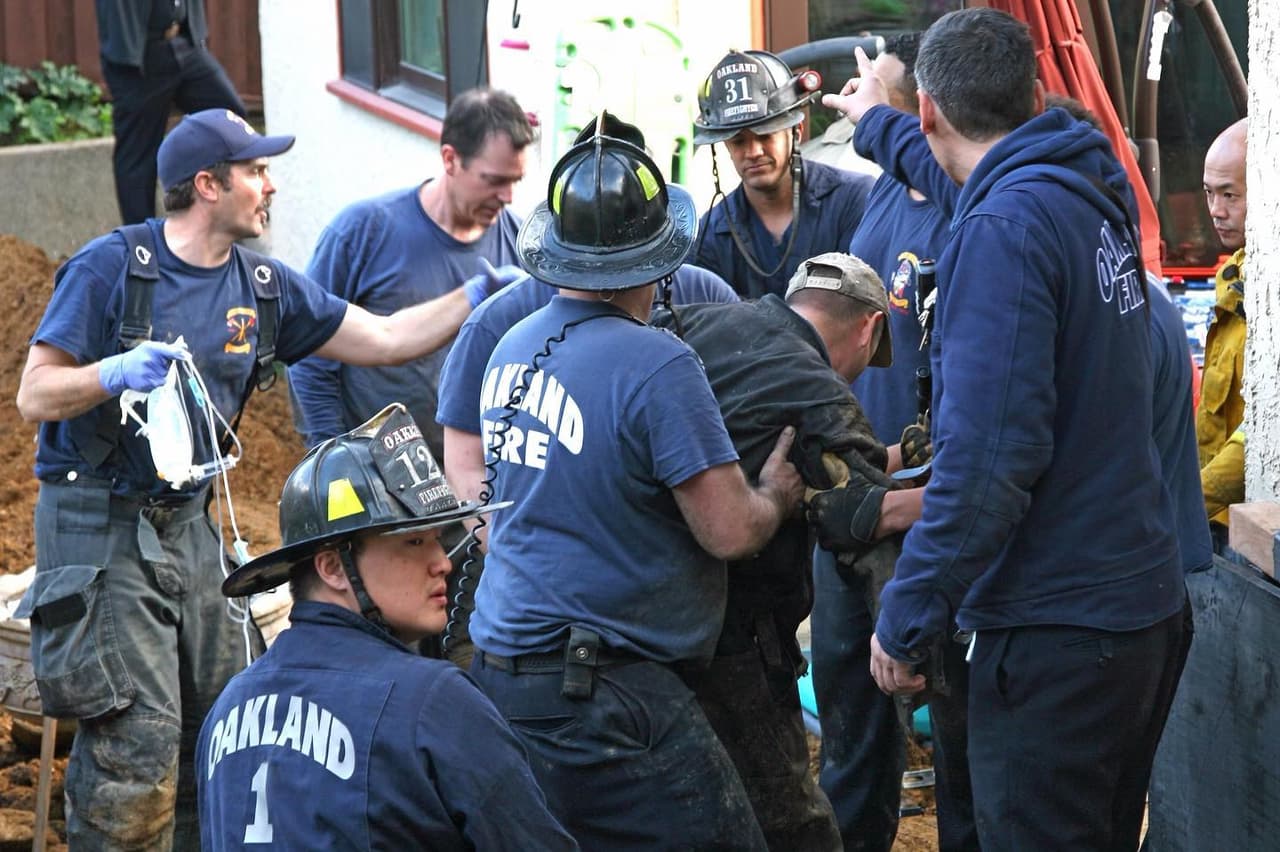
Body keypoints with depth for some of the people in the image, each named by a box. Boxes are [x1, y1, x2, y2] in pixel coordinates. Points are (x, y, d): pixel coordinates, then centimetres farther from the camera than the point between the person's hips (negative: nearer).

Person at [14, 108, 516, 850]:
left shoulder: (263, 287, 8)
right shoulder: (111, 268, -10)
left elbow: (386, 339, 12)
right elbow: (35, 397, -11)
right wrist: (116, 374, -29)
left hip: (188, 527, 7)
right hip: (101, 530, -7)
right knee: (137, 747, -11)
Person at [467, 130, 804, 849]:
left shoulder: (512, 350, 9)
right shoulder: (657, 366, -16)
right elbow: (729, 531, -15)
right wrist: (777, 495, 6)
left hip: (502, 666, 8)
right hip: (603, 697, -8)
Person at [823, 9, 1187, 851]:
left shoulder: (1003, 228, -19)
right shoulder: (1095, 189, 8)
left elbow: (987, 455, -25)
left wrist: (907, 620, -18)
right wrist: (878, 123, 53)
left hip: (1057, 628, -9)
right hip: (1148, 602, 9)